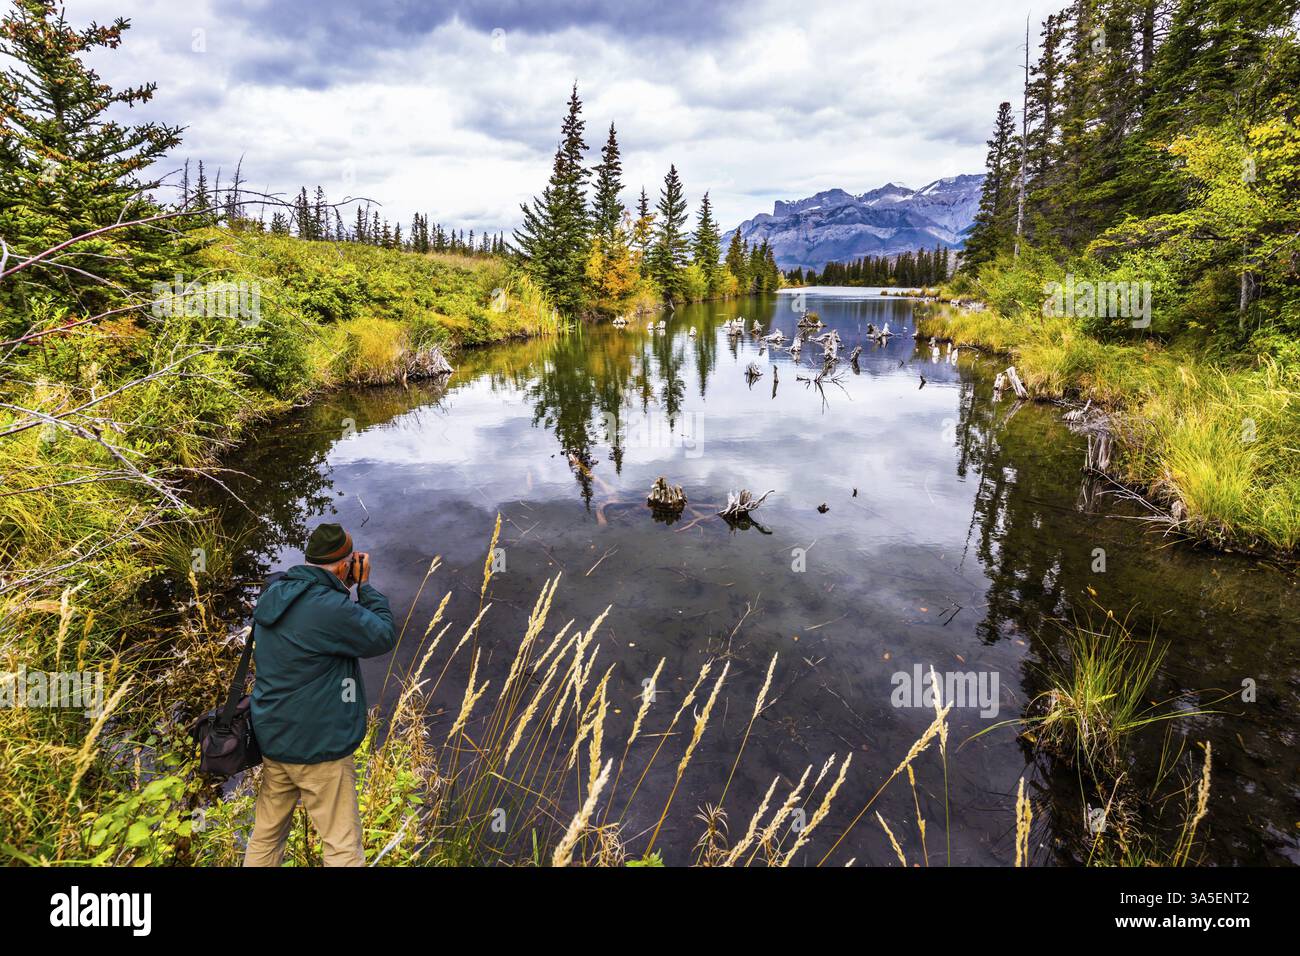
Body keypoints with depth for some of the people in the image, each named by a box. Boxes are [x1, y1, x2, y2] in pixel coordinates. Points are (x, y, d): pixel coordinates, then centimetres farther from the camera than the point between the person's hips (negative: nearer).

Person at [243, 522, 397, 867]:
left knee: (266, 836, 18)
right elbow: (384, 636, -12)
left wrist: (345, 589, 6)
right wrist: (365, 586, -5)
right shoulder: (330, 607, -24)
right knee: (343, 846, 2)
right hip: (319, 747, -8)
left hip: (274, 739, 8)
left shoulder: (273, 595, 2)